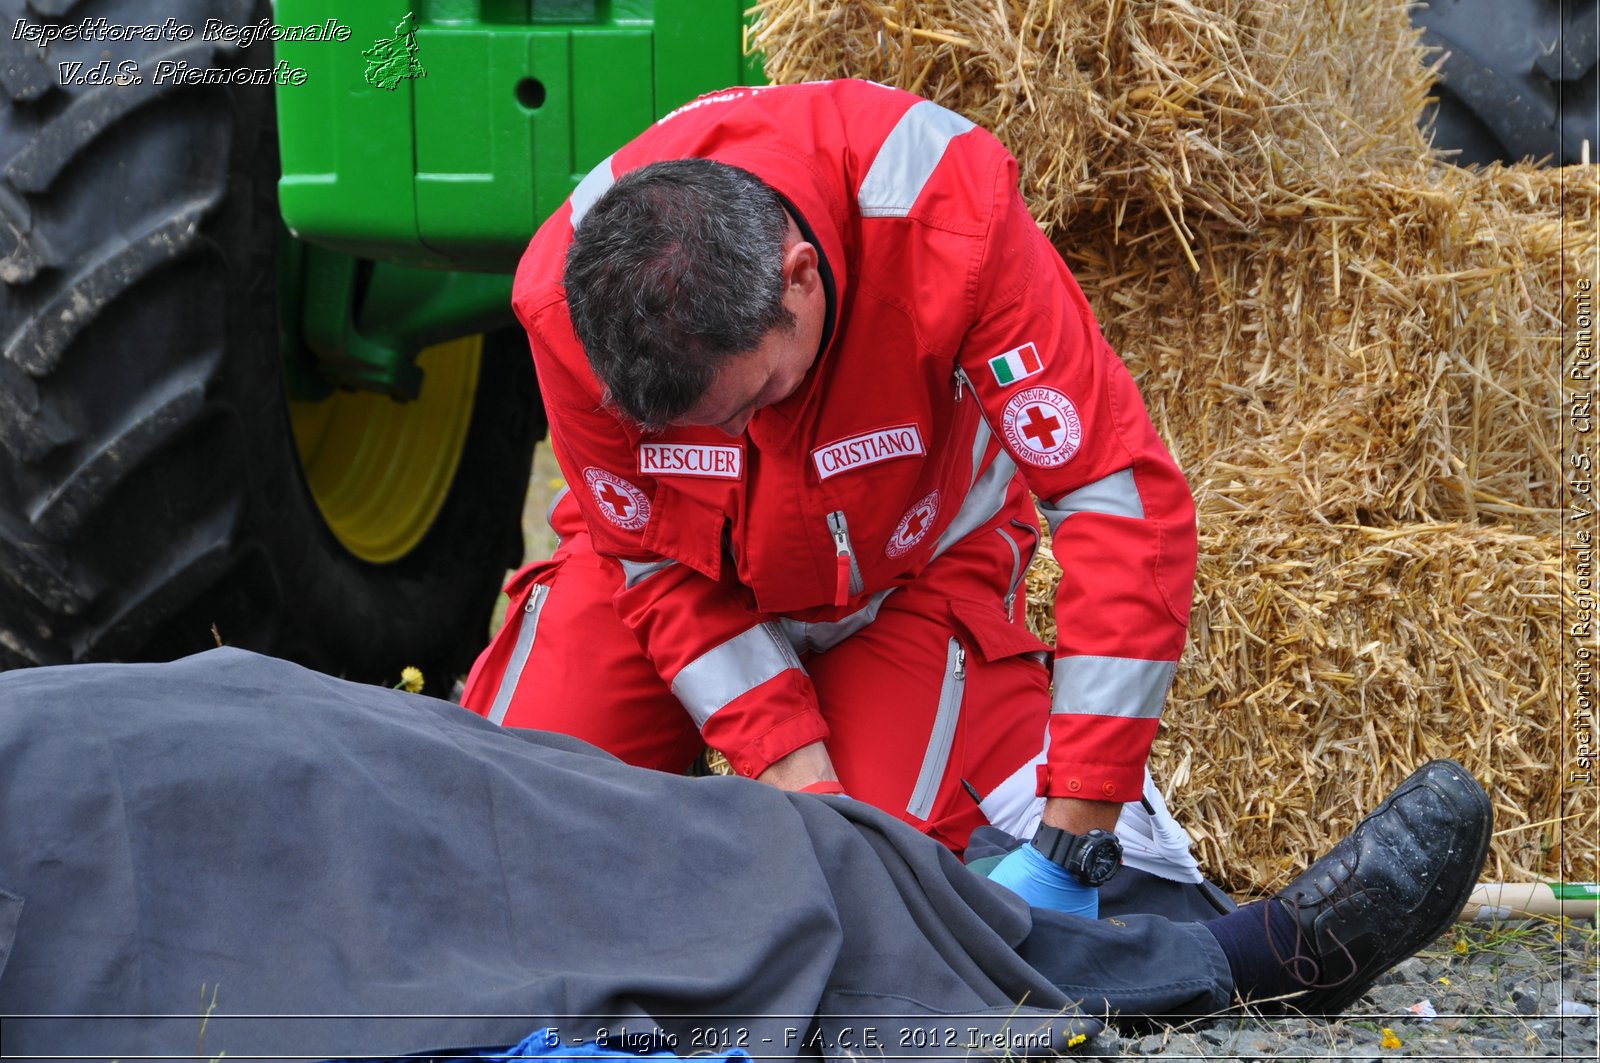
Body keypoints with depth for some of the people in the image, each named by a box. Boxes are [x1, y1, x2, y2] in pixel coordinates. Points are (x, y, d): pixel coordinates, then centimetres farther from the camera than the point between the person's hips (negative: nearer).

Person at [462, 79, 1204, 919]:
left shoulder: (944, 219, -39)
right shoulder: (561, 300, -32)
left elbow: (1124, 494, -37)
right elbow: (659, 560, -15)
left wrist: (1072, 837, -38)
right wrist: (792, 768, -27)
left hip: (911, 562, -2)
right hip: (695, 562, 2)